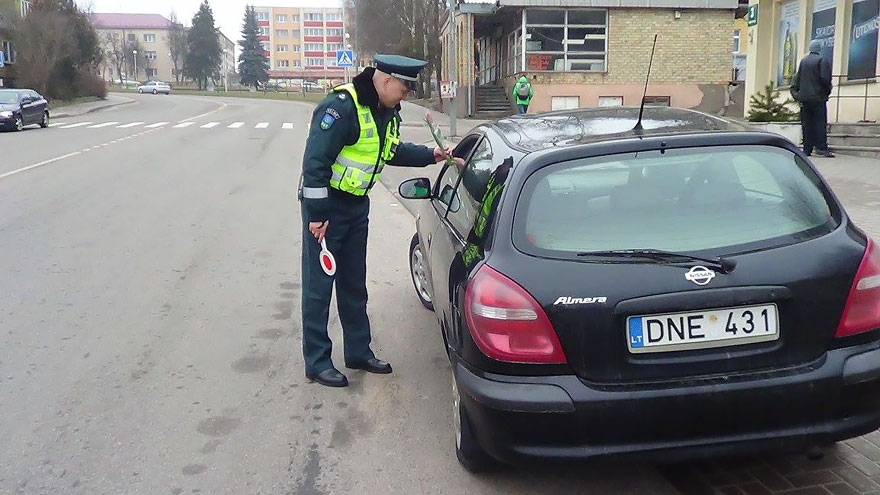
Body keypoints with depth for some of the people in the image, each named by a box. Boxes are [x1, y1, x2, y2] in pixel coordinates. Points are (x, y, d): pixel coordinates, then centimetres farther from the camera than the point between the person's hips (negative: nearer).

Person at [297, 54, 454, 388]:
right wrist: (317, 213, -24)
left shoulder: (387, 112, 5)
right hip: (326, 205, -9)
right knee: (318, 285, 0)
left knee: (354, 283, 16)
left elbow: (393, 151, 22)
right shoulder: (342, 107, -23)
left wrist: (430, 156, 10)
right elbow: (315, 160, -25)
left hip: (357, 205, 9)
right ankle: (316, 363, 9)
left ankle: (358, 352, 28)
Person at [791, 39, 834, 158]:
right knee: (820, 123, -3)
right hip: (818, 97, -5)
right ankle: (821, 147, -8)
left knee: (807, 125, 6)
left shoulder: (803, 61, 10)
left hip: (804, 98, 5)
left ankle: (807, 149, 6)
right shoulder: (822, 60, -7)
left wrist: (797, 93, 15)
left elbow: (797, 78, 11)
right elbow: (825, 78, -14)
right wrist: (828, 90, 1)